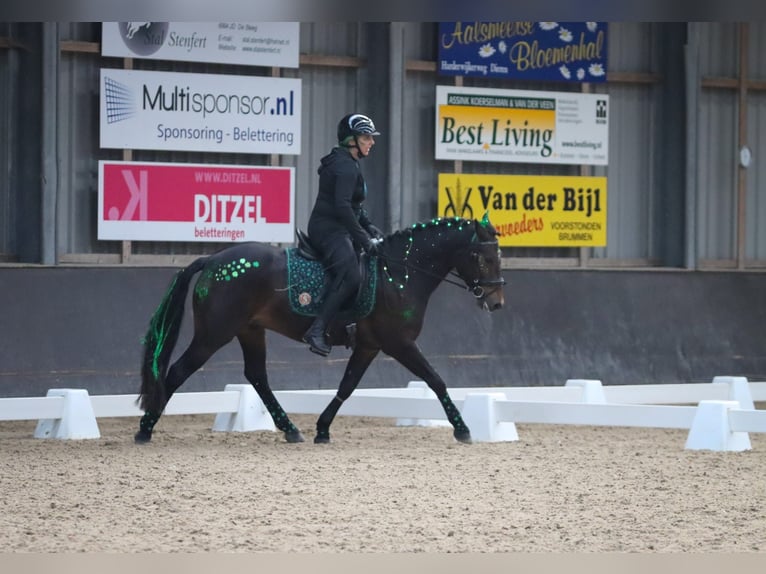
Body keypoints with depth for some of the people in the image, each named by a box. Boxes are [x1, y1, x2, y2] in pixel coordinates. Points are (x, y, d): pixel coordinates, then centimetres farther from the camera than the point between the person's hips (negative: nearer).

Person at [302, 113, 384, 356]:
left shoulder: (348, 164, 19)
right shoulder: (346, 167, -15)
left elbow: (354, 204, 28)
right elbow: (342, 206, -26)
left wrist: (369, 228, 15)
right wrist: (363, 239, -25)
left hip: (336, 230, 11)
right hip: (328, 229, -11)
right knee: (351, 276, -29)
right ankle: (317, 331, -36)